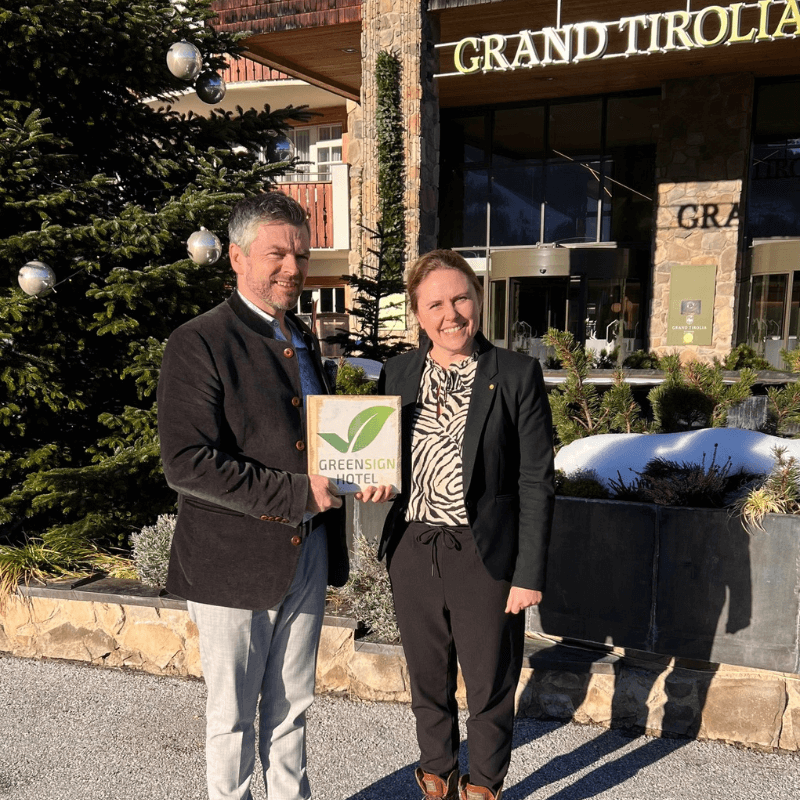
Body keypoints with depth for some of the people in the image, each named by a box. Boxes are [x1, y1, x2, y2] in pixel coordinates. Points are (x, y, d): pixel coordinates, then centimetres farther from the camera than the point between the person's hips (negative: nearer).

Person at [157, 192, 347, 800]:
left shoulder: (304, 340, 10)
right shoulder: (199, 344, -14)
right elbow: (186, 464, -22)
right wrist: (295, 493, -23)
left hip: (308, 552, 6)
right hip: (237, 561, -6)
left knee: (292, 704, 21)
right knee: (233, 714, 13)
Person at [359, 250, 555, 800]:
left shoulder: (518, 375, -8)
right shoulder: (397, 374, 3)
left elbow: (536, 481, -8)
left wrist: (529, 573, -10)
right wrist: (377, 484, -8)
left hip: (485, 557, -3)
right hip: (413, 551, 4)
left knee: (490, 687, 14)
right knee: (428, 684, 21)